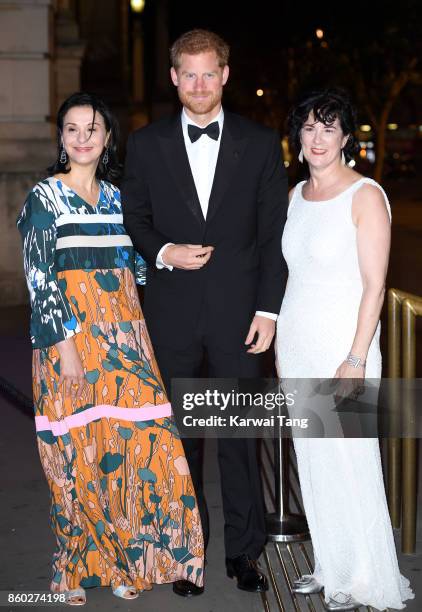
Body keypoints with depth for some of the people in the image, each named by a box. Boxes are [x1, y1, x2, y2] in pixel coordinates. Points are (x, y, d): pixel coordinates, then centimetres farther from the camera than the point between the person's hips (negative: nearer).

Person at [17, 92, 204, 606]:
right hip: (71, 336, -4)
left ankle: (123, 558, 18)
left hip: (122, 333, 5)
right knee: (76, 448, 0)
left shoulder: (115, 197, 14)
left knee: (135, 442, 1)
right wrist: (66, 344, -15)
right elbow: (38, 278, -8)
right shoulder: (44, 197, -2)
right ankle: (75, 565, 17)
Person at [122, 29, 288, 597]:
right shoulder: (146, 144, 5)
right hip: (172, 312, 1)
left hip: (238, 310, -1)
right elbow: (133, 220, 10)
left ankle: (244, 549, 19)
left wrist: (268, 308, -4)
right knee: (178, 433, 9)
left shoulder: (261, 144, 3)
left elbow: (274, 234, 2)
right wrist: (162, 252, -11)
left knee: (241, 433, 5)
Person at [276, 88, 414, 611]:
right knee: (312, 461, 12)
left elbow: (374, 284, -14)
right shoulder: (297, 195, 10)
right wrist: (281, 346, 14)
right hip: (295, 342, 7)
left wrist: (356, 359, -18)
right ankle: (329, 568, 25)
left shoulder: (365, 195, -10)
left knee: (349, 461, -1)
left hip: (342, 345, -7)